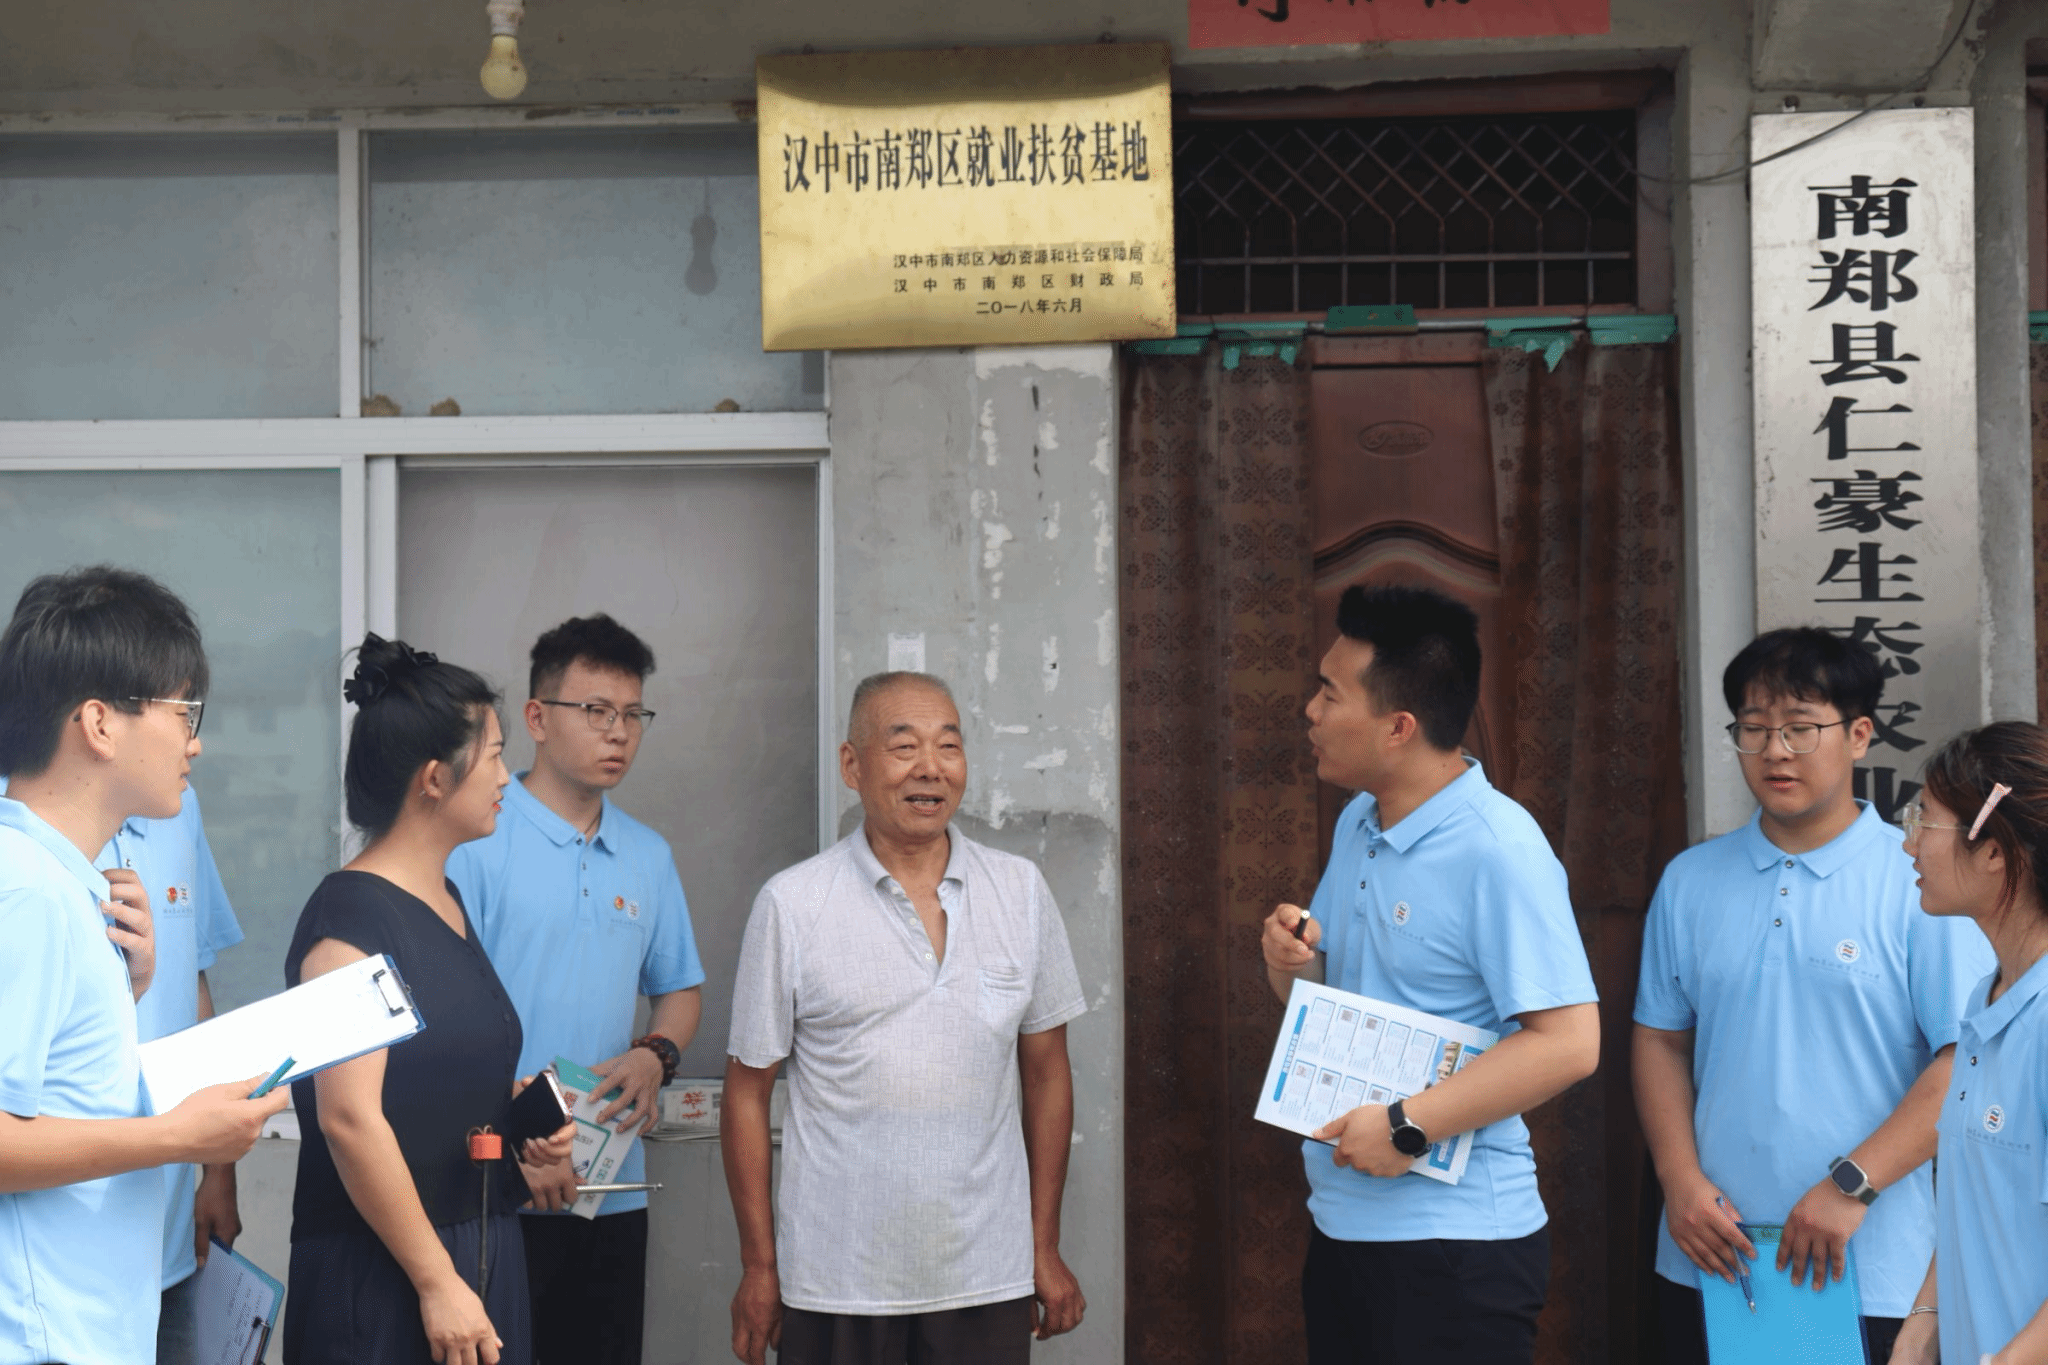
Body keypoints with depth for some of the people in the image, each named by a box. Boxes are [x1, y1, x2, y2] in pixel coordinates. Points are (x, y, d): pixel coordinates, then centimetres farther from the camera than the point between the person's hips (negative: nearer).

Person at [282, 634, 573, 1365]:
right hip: (382, 1275, -8)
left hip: (482, 1249, 8)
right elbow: (349, 1116, -21)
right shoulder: (351, 916, -14)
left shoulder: (446, 900, 12)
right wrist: (436, 1283, -19)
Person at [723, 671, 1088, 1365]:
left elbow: (1046, 1073, 9)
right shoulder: (791, 904, -4)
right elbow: (748, 1090, 0)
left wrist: (1045, 1248, 8)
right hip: (836, 1282, -2)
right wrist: (758, 1268, 0)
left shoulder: (1021, 891, 4)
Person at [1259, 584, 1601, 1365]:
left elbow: (1568, 1042, -23)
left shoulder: (1498, 851, -18)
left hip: (1455, 1241, -8)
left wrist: (1408, 1126, -24)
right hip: (1341, 1223, 8)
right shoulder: (1356, 825, 9)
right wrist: (1292, 962, -4)